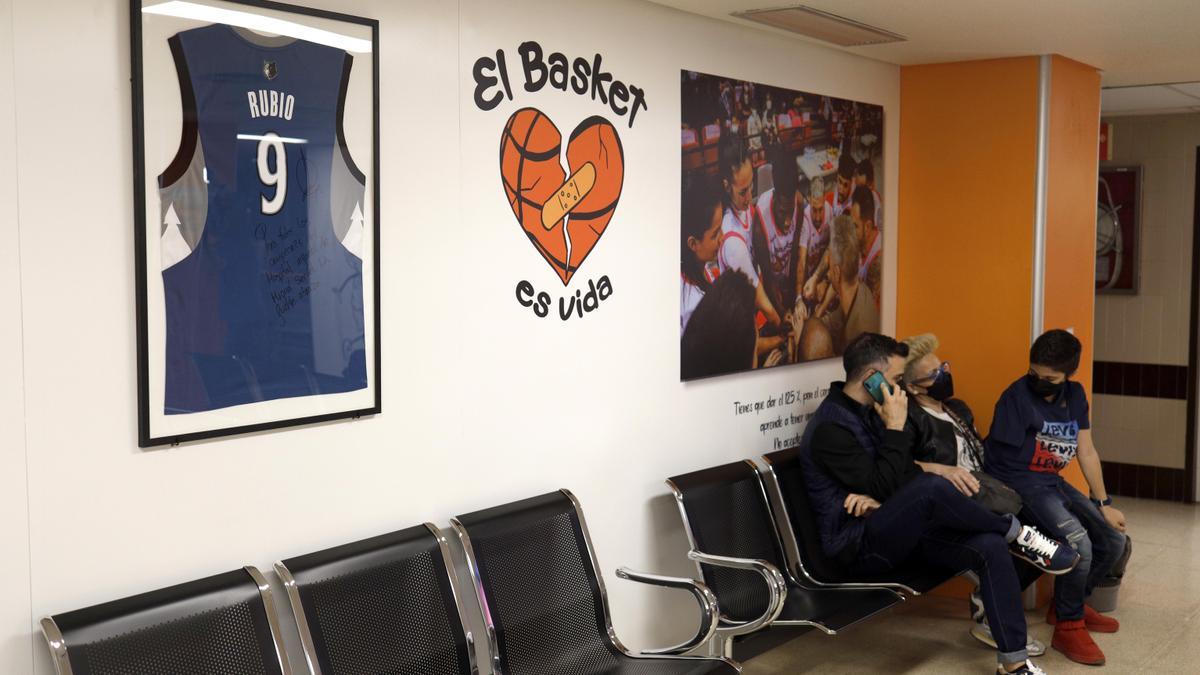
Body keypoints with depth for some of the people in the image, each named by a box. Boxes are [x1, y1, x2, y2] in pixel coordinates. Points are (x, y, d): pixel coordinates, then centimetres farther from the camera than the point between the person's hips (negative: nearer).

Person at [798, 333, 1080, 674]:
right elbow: (882, 487, -22)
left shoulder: (870, 412, 11)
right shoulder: (829, 427, -17)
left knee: (990, 546, -15)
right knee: (932, 488, -34)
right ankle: (1017, 534, -10)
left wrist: (881, 499, -9)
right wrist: (896, 428, -19)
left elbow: (908, 475, 12)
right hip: (861, 545, -8)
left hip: (900, 528, 9)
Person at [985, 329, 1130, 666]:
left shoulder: (1075, 395, 8)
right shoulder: (1016, 397, -14)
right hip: (1021, 485, -8)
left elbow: (1086, 452, 11)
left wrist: (1104, 504, 9)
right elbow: (996, 456, -17)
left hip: (1055, 483, 8)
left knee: (1115, 540, 5)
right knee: (1079, 543, -27)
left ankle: (1067, 603, 25)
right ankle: (1068, 626, -8)